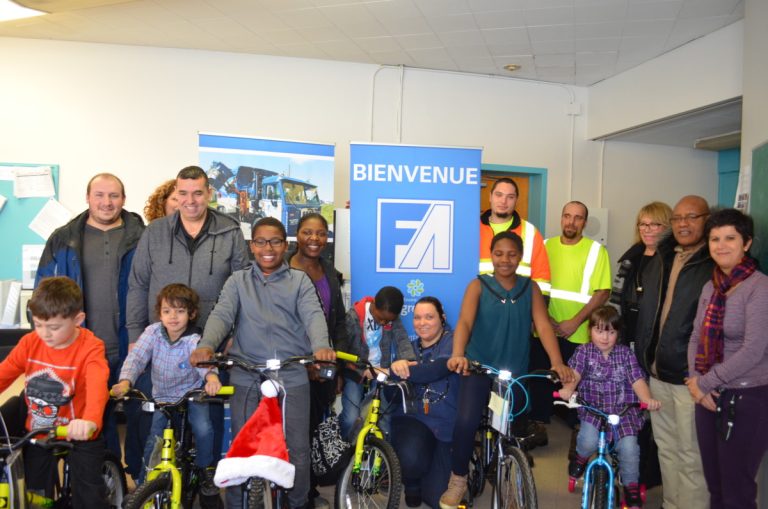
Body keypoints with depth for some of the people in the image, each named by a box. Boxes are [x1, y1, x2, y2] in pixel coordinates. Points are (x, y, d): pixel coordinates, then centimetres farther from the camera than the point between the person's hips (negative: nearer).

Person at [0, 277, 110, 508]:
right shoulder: (30, 342, -7)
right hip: (37, 434, 4)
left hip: (78, 435, -4)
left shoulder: (90, 348, -23)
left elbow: (97, 385, -38)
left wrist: (90, 420, -57)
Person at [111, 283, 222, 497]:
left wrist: (211, 375, -61)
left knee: (203, 430, -22)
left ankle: (206, 470, 6)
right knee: (153, 442, -5)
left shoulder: (193, 340, -19)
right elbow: (135, 358, -20)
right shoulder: (152, 333, -12)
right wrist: (125, 381, -41)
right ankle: (146, 482, 22)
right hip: (162, 397, 2)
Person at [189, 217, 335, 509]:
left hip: (293, 376, 0)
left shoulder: (300, 280, 8)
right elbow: (221, 315, -4)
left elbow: (313, 315, -7)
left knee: (298, 449, 6)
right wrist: (206, 345, -25)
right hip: (247, 377, 1)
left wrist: (321, 346, -28)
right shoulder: (238, 281, 11)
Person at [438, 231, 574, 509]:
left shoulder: (530, 288, 4)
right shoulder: (478, 285, -3)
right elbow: (465, 322, -17)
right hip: (479, 367, -2)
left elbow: (543, 326, -7)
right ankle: (457, 480, -1)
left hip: (515, 371, 3)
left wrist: (557, 363, -23)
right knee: (466, 421, -22)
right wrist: (457, 355, -36)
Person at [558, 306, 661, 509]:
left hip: (623, 410, 1)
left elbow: (637, 379, -6)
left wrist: (648, 399, -26)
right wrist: (568, 389, -38)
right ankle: (581, 457, 12)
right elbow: (574, 373, -16)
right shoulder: (584, 351, -1)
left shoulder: (625, 353, 3)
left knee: (629, 447, -19)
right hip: (592, 409, -1)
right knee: (588, 441, -25)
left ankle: (631, 486, 7)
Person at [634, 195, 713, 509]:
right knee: (666, 447, 19)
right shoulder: (660, 258, 11)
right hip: (657, 371, 7)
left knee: (690, 455, 4)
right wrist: (644, 357, 15)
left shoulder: (718, 264, -11)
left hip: (691, 376, -7)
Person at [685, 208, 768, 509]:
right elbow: (696, 338, 10)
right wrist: (697, 383, -5)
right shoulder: (711, 286, 9)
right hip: (710, 395, 6)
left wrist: (704, 382, -12)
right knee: (714, 484, 16)